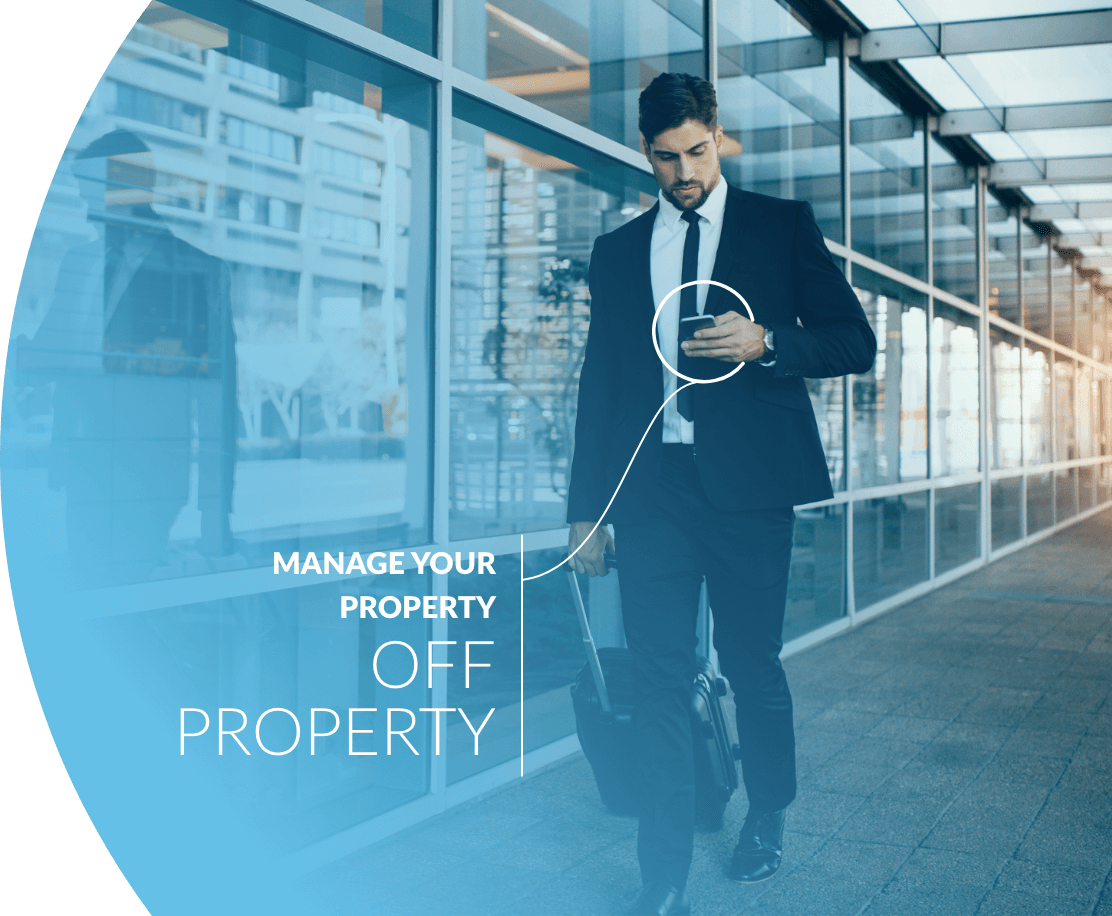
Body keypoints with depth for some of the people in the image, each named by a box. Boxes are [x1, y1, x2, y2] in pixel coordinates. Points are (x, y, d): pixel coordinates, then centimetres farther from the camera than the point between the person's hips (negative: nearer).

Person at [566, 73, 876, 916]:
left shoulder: (783, 226, 8)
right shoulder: (618, 250, 15)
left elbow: (856, 343, 5)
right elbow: (600, 383, 13)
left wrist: (765, 342, -14)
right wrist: (587, 507, 8)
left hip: (748, 480, -2)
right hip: (652, 486, 2)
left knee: (752, 665, 8)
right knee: (661, 680, -1)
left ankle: (768, 820, 35)